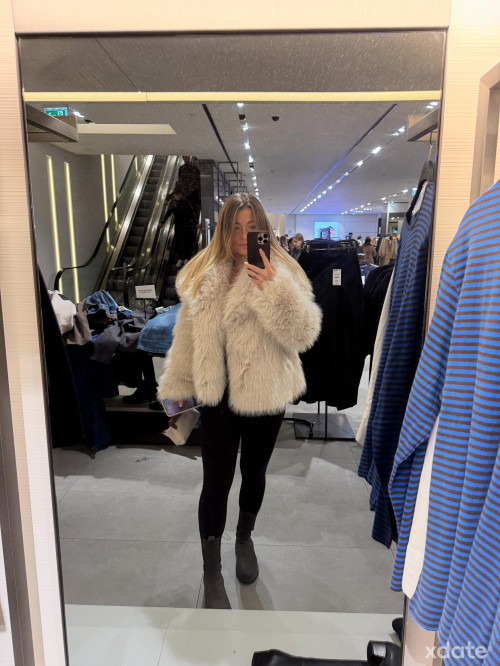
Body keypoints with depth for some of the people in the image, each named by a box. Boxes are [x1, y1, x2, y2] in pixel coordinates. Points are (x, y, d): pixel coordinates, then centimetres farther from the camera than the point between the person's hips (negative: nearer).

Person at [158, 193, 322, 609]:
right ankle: (212, 574, 26)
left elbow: (304, 335, -18)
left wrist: (274, 288, -28)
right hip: (218, 395, 1)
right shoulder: (203, 274, 1)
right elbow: (187, 336, 8)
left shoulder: (281, 273, -7)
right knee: (217, 482, 5)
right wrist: (177, 386, 12)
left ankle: (245, 538, 47)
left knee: (254, 471, 19)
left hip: (265, 395, -1)